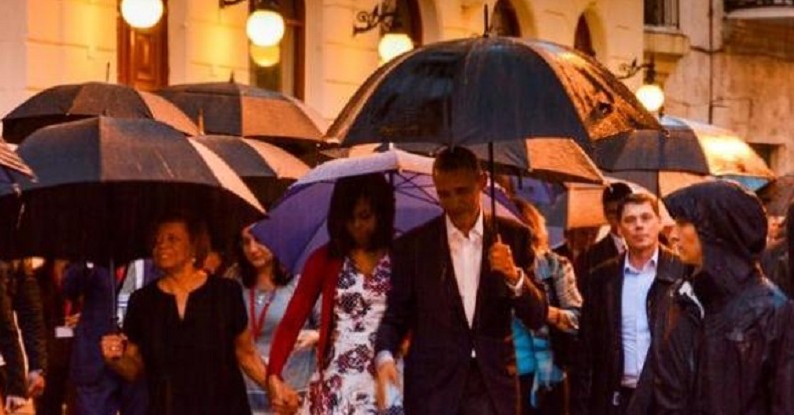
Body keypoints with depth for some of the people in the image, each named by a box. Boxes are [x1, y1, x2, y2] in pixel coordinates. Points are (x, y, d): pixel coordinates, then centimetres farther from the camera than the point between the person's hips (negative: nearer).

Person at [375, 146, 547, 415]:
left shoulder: (512, 237, 5)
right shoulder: (413, 245, 4)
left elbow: (537, 318, 4)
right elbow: (396, 314, 7)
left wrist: (514, 276, -16)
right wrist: (385, 356, -14)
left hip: (493, 385, 1)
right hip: (433, 387, -1)